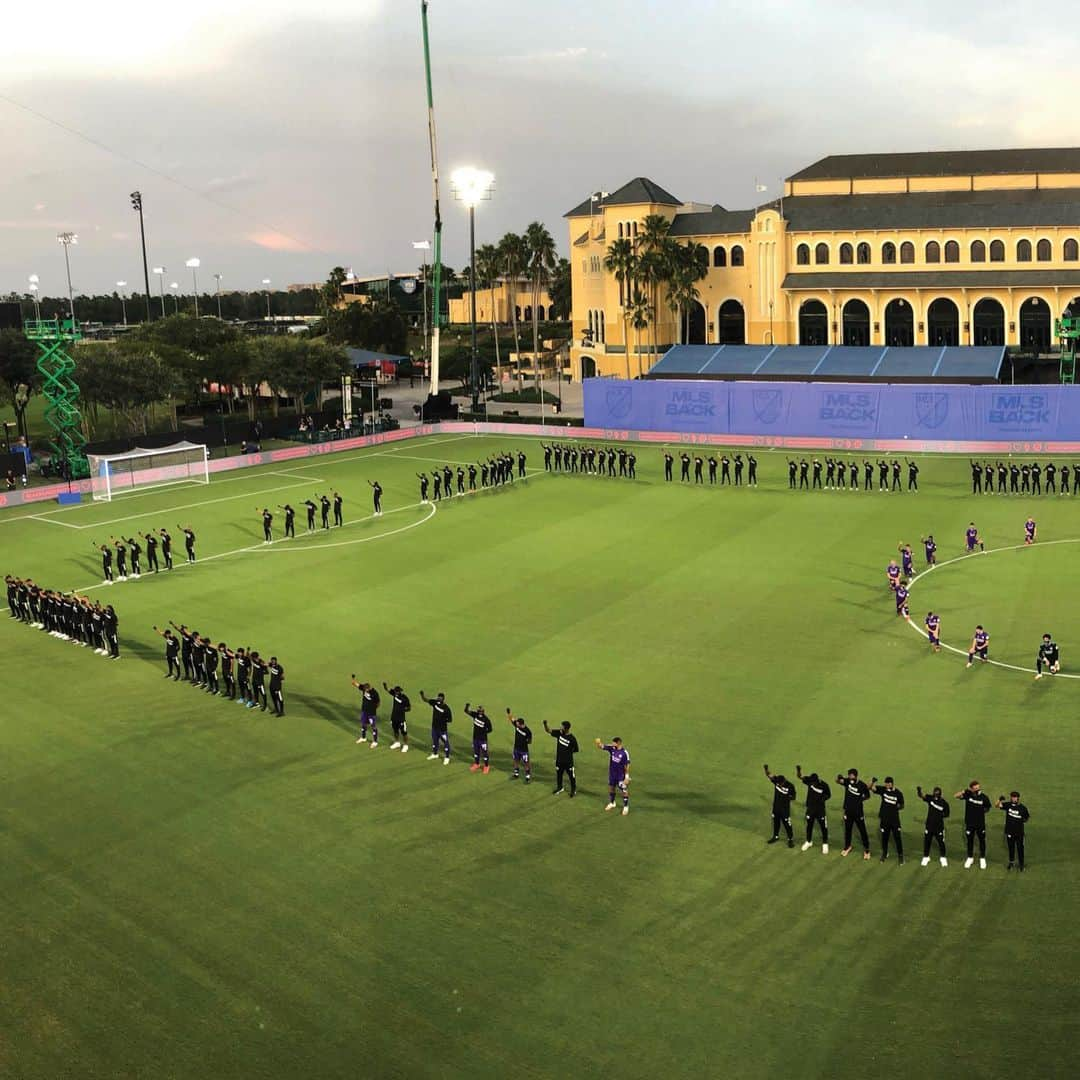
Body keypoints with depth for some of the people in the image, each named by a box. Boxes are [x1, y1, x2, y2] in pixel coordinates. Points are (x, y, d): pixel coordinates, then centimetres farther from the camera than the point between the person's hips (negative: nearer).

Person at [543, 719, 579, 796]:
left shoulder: (572, 738, -21)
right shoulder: (559, 733, -8)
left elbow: (576, 750, -9)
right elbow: (548, 731, -6)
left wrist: (568, 752, -9)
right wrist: (545, 724, -25)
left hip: (568, 761, -5)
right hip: (559, 760, 5)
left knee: (571, 776, 11)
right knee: (558, 774, 21)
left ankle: (573, 790, 31)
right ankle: (559, 788, 43)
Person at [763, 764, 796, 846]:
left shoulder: (790, 786, -21)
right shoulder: (776, 781, -12)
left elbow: (793, 797, -12)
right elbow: (768, 775, -15)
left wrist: (787, 797, -30)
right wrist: (766, 769, -36)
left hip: (785, 808, -4)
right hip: (776, 807, 5)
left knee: (787, 824, 5)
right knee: (776, 822, 20)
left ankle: (791, 839, 22)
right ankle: (776, 836, 39)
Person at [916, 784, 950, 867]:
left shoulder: (944, 803, -11)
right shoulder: (930, 798, -9)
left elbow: (947, 814, 1)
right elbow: (921, 796, -25)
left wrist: (941, 815, -16)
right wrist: (919, 791, -45)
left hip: (939, 826, -1)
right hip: (929, 825, 1)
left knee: (941, 842, 8)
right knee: (927, 841, 10)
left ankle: (942, 858, 29)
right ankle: (926, 857, 28)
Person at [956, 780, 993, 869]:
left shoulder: (984, 797, -15)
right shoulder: (968, 794, -14)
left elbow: (987, 808, 2)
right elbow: (957, 796, -20)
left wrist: (981, 811, -9)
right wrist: (965, 790, -31)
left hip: (980, 823, 0)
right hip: (969, 823, 1)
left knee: (982, 840, 15)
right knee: (970, 840, 16)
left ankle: (982, 858, 34)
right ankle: (970, 858, 35)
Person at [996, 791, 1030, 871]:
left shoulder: (1023, 808, -11)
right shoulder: (1008, 805, -7)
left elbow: (1026, 819, 4)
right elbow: (997, 805, -17)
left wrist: (1025, 820, -15)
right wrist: (999, 800, -33)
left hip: (1019, 832, -2)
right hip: (1009, 831, 2)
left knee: (1020, 848, 9)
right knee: (1011, 847, 17)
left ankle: (1021, 864, 25)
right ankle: (1011, 862, 35)